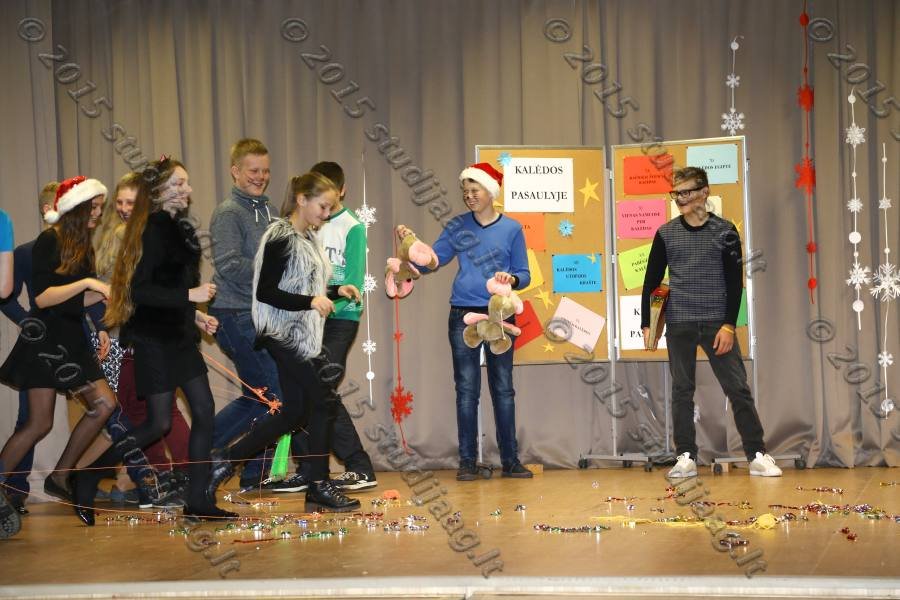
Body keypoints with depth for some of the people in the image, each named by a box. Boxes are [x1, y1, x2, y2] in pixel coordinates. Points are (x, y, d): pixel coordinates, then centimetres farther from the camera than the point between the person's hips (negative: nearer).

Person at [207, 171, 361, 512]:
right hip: (284, 335, -10)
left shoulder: (308, 238, 14)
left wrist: (337, 291, 8)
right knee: (325, 401, -7)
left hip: (302, 335, 10)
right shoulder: (281, 238, -14)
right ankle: (318, 486, 2)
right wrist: (310, 301, -25)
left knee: (293, 413, 8)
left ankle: (224, 461, 14)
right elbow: (265, 292, -18)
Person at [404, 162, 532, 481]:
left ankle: (510, 460, 9)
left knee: (503, 389, 4)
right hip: (463, 315, 1)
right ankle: (467, 462, 4)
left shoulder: (511, 228, 3)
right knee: (466, 390, 1)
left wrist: (511, 279, -15)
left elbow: (524, 274, 6)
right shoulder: (457, 227, 6)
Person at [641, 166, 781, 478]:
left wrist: (729, 325, -7)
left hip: (717, 323, -1)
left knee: (738, 388, -2)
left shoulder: (724, 232, 1)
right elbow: (651, 281, 9)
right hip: (679, 323, 2)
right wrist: (646, 323, 3)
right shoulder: (666, 234, 5)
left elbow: (735, 282, 0)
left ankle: (757, 455, 2)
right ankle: (686, 458, 9)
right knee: (682, 391, 4)